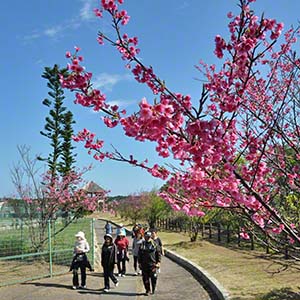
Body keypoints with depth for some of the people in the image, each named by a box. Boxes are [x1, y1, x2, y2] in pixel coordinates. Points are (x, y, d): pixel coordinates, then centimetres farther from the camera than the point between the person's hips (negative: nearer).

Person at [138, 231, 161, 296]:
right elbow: (139, 254, 12)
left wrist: (158, 262, -3)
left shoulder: (154, 244, 2)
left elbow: (158, 253, 3)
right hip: (144, 264, 2)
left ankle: (153, 290, 17)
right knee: (145, 278, 4)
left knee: (153, 278, -1)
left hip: (152, 264, -2)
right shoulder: (142, 244, 8)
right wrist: (139, 262, 6)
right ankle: (147, 290, 16)